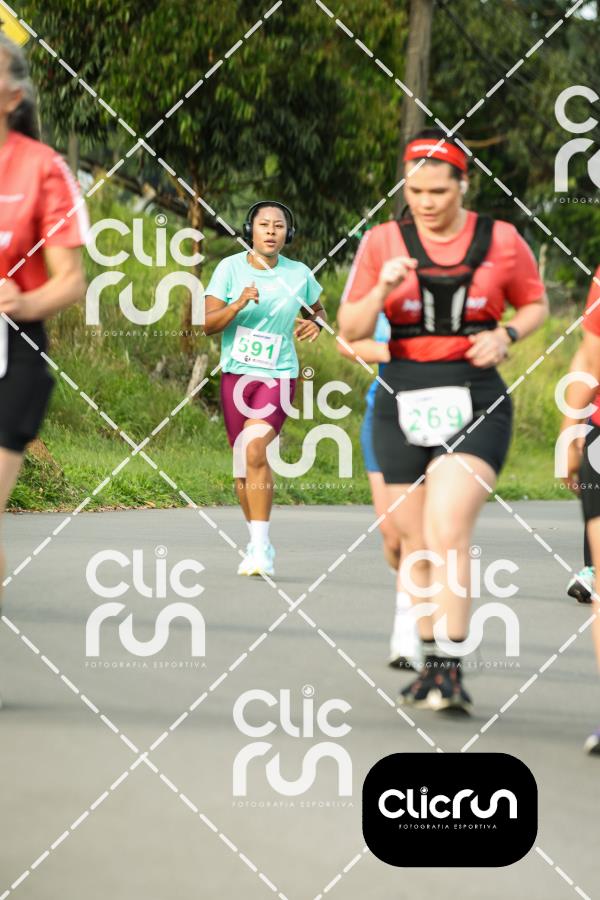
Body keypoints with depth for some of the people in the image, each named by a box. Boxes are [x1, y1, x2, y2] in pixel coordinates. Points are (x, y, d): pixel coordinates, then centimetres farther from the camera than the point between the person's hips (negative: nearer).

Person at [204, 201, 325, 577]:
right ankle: (258, 543, 25)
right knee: (243, 462, 8)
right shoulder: (231, 268, -2)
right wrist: (238, 303, -22)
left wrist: (316, 323, -2)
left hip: (278, 376, -2)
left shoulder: (299, 275, 1)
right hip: (236, 376, 2)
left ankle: (261, 547, -22)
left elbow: (318, 310, 21)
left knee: (256, 450, -22)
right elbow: (209, 324, -6)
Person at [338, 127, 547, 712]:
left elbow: (536, 304, 18)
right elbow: (350, 330, 4)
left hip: (475, 400, -3)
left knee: (448, 528, -20)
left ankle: (451, 668, -19)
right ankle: (428, 663, 23)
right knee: (415, 542, 8)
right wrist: (382, 289, -15)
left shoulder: (501, 241, 3)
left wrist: (506, 335, -3)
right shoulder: (382, 242, 5)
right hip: (403, 398, 3)